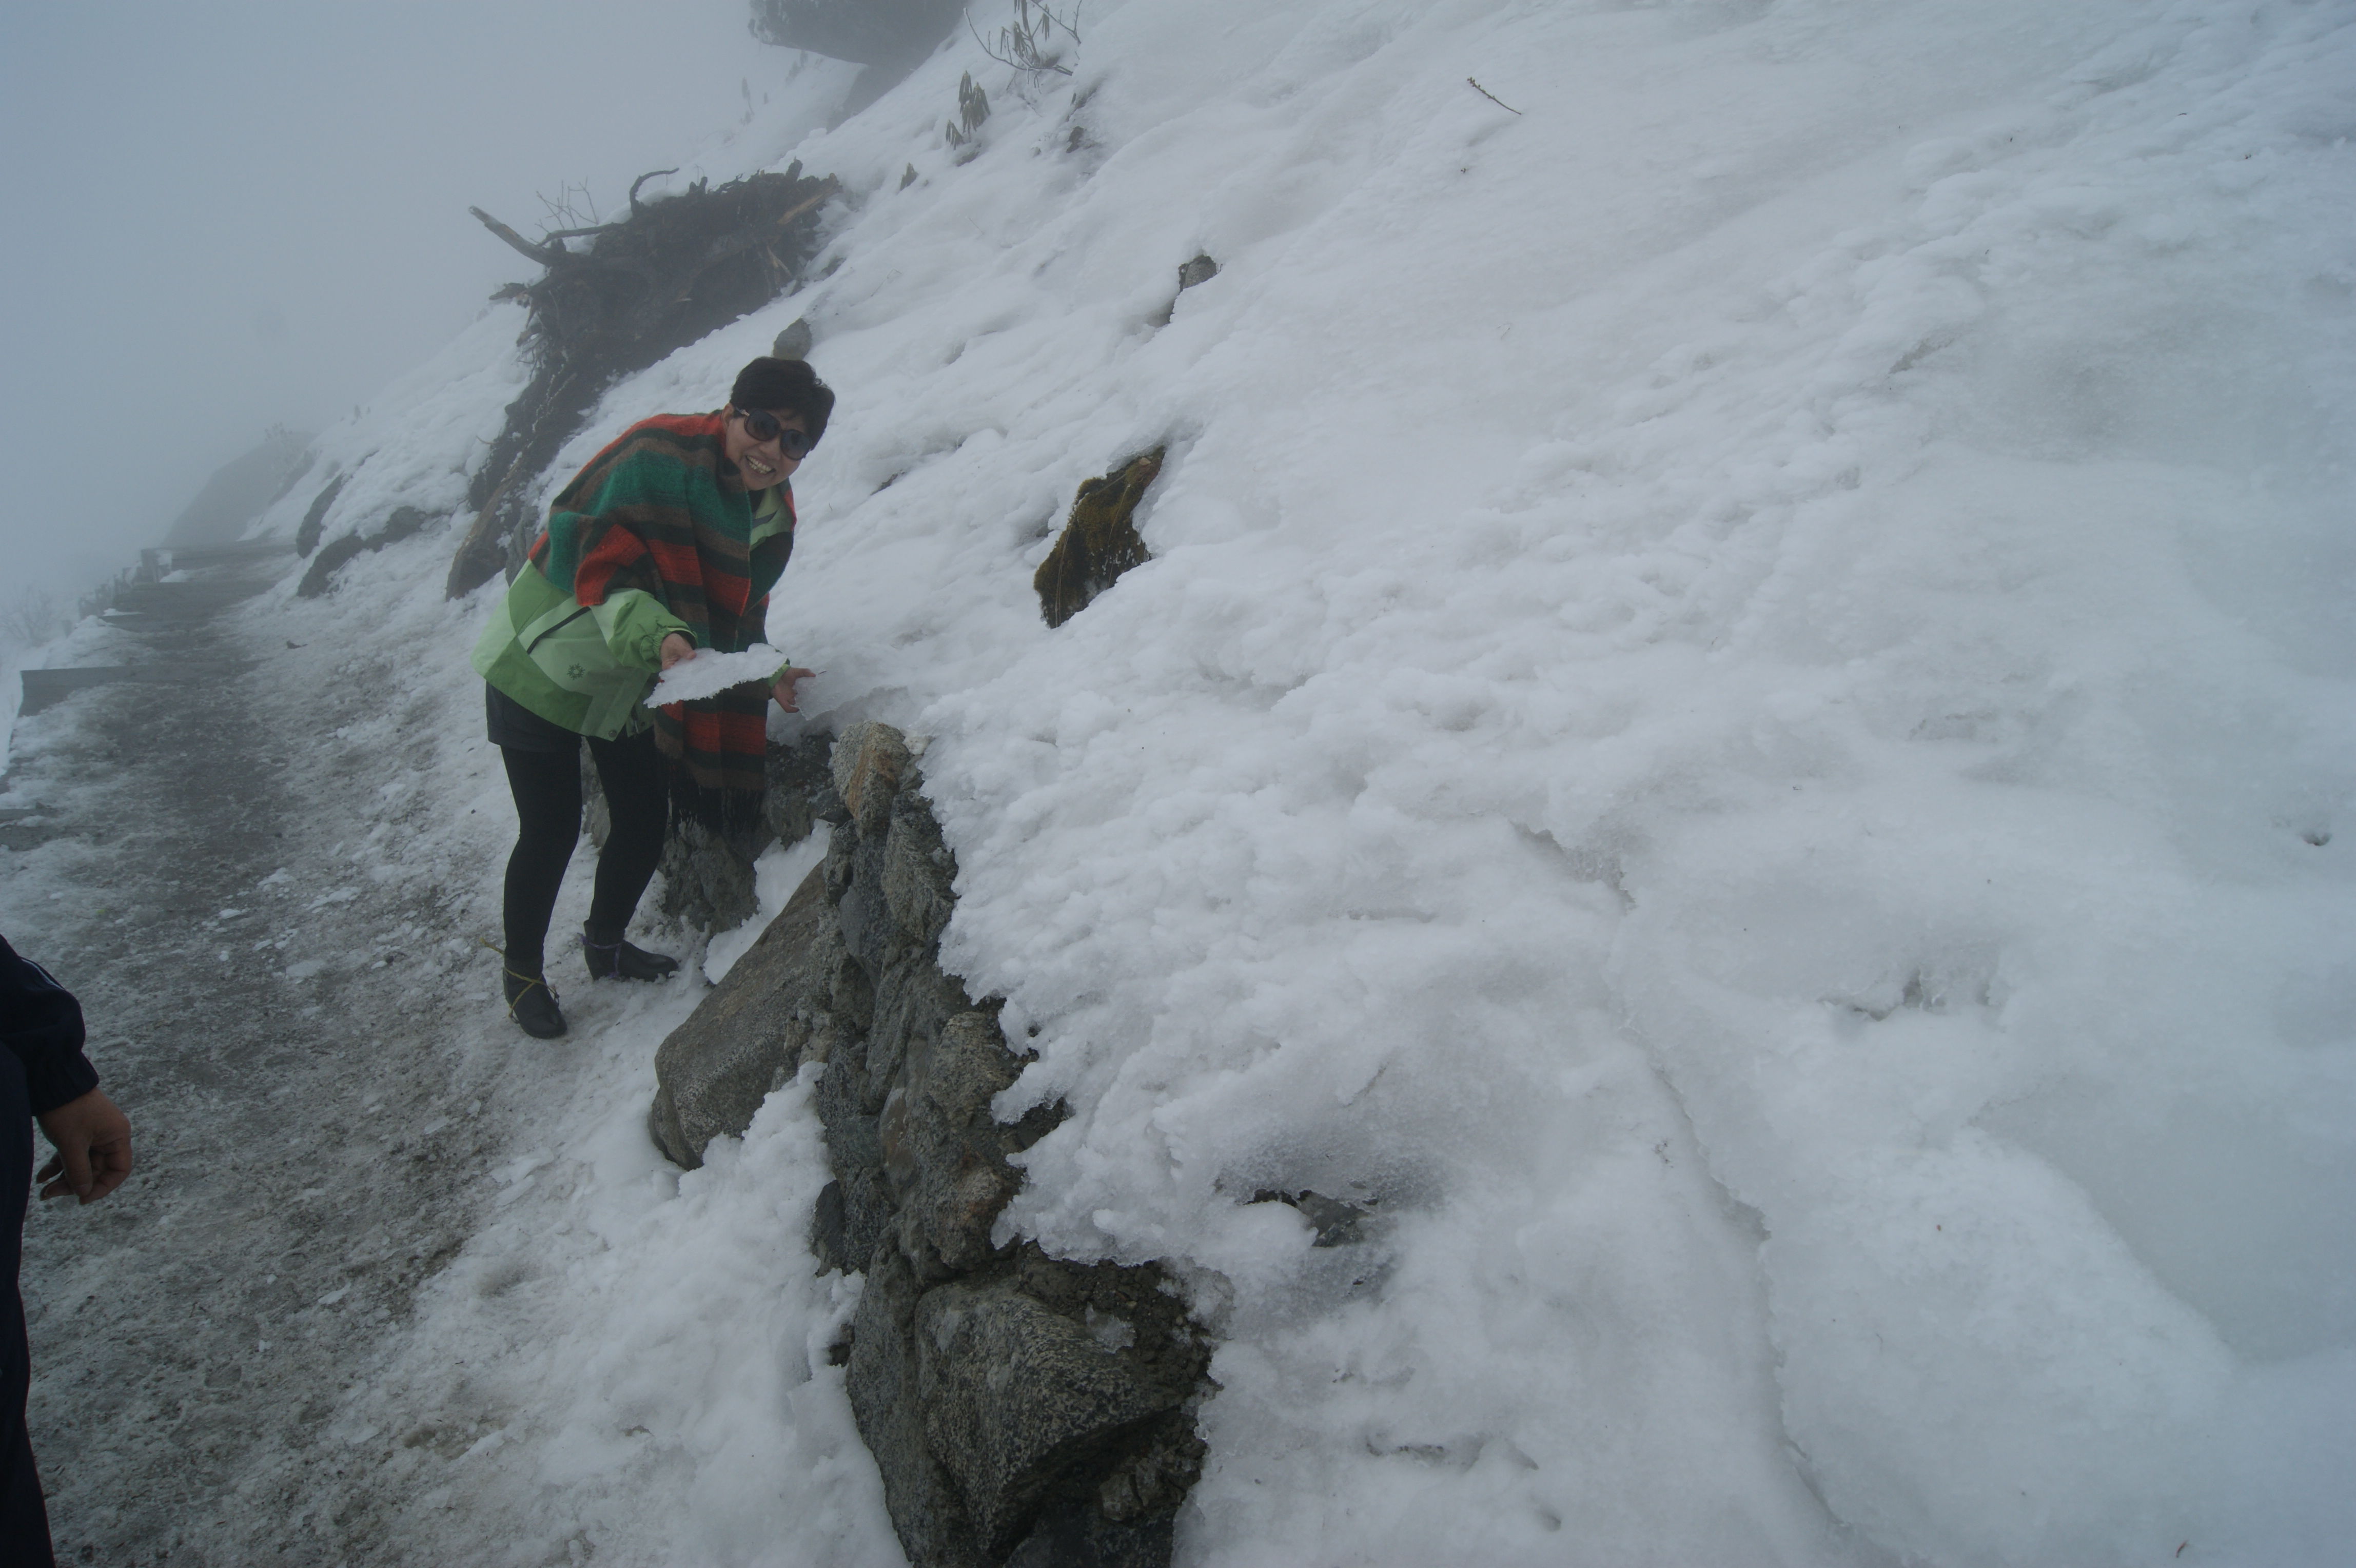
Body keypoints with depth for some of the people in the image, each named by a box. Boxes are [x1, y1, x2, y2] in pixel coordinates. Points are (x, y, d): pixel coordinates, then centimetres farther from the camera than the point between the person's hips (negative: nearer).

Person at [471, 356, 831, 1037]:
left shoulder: (773, 516, -2)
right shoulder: (660, 456, -26)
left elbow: (734, 620, 4)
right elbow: (595, 554, -31)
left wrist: (762, 674, -14)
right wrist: (659, 636, -44)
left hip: (629, 686, 7)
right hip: (543, 669, -7)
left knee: (645, 821, 10)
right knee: (551, 830, -1)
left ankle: (605, 943, 38)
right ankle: (522, 972, 23)